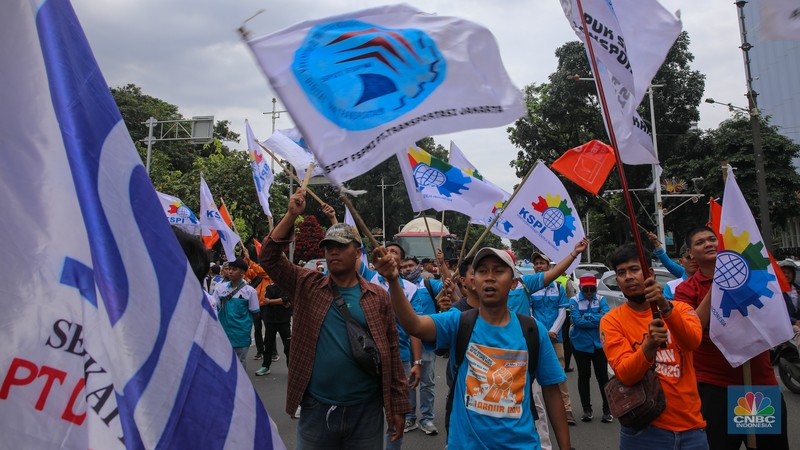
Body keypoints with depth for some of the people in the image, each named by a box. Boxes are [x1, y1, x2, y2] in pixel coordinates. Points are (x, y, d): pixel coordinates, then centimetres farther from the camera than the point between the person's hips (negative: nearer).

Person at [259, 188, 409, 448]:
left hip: (366, 411, 0)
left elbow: (392, 354, 1)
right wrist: (291, 215, -15)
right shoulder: (307, 286, 2)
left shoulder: (377, 297, 0)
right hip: (315, 409, 1)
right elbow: (268, 258, -5)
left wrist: (398, 407, -1)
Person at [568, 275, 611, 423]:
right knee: (583, 376, 9)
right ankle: (587, 410, 21)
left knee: (602, 376, 3)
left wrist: (587, 316, -19)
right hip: (581, 344, 0)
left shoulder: (601, 299, 1)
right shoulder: (574, 301, -5)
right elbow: (577, 321, -17)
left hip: (599, 343, 1)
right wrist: (597, 319, -14)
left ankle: (607, 410, 14)